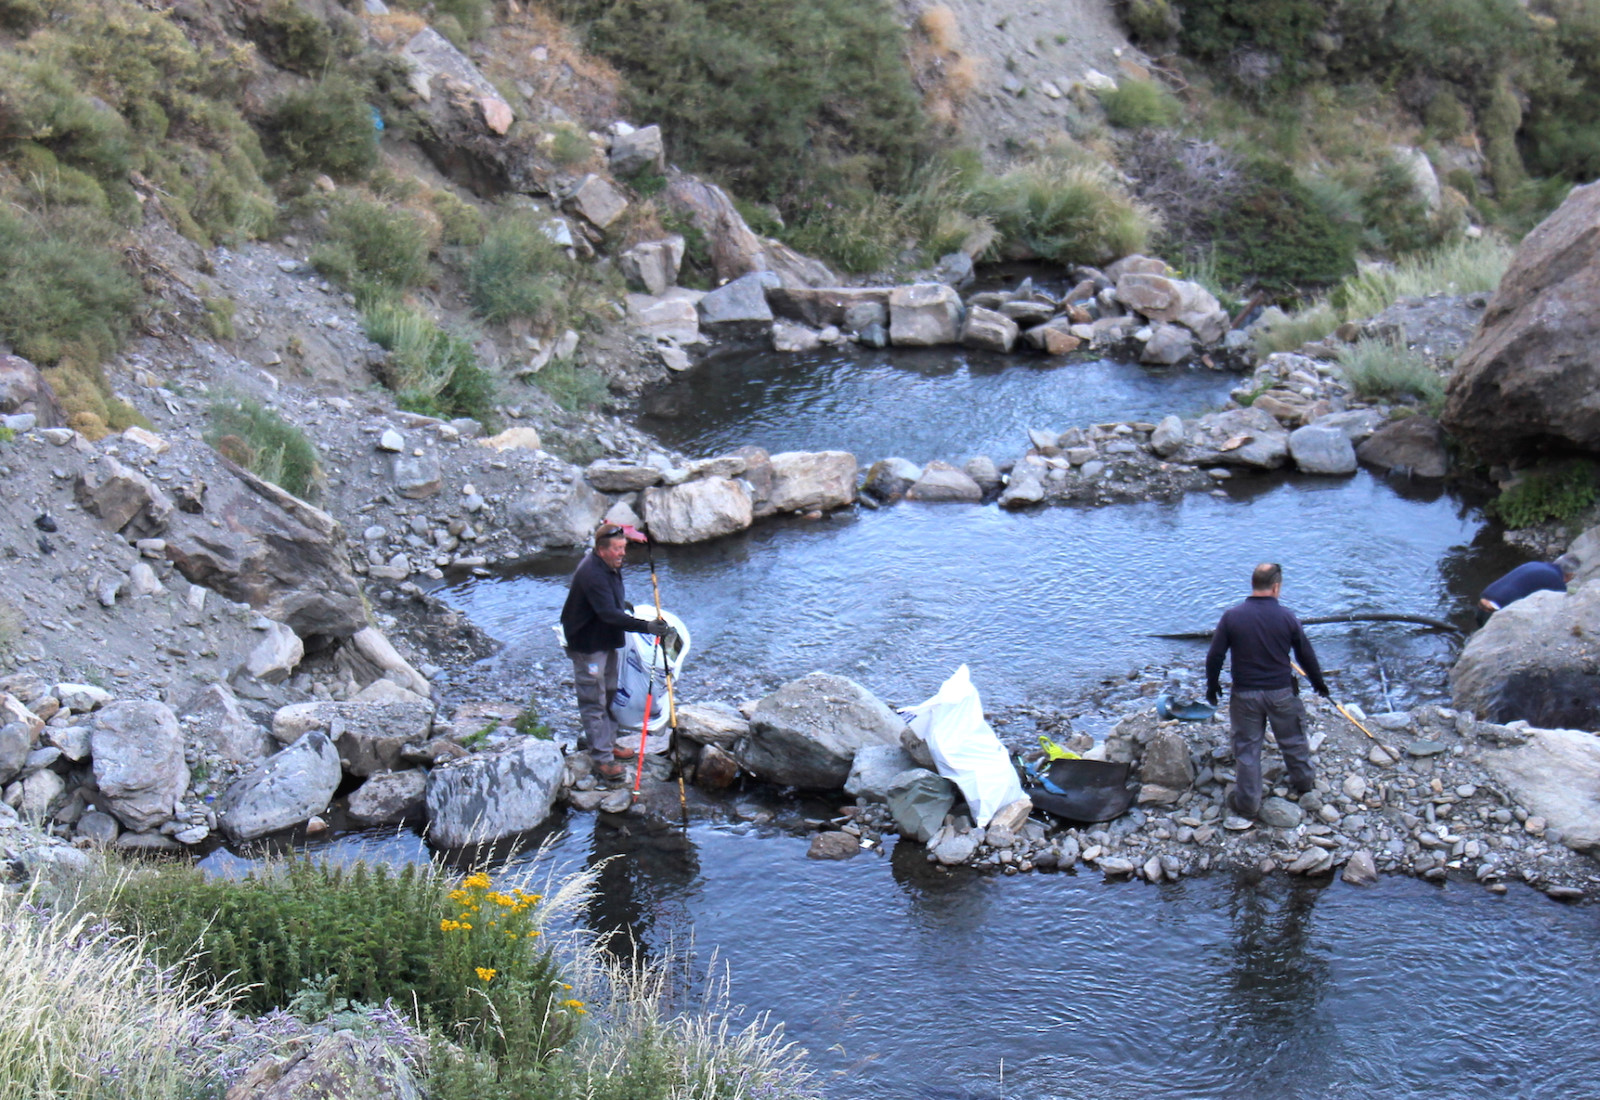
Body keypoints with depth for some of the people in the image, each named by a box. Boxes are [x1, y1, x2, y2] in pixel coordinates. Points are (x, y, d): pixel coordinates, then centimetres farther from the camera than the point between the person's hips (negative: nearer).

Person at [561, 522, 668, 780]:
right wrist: (645, 626, -42)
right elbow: (609, 614, -38)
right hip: (587, 645, -10)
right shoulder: (591, 573, -30)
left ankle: (609, 744, 33)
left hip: (607, 641, 10)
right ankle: (602, 758, 1)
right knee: (594, 702, -3)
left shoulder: (610, 566, 1)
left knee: (610, 694, 20)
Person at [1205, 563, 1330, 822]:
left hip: (1245, 694, 0)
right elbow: (1307, 655, 2)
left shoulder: (1232, 616, -10)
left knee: (1246, 747, 9)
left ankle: (1247, 802, 16)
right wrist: (1318, 683, 20)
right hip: (1282, 693, 1)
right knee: (1293, 739, 22)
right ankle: (1303, 781, 42)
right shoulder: (1287, 617, -9)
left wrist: (1212, 686, 10)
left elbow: (1215, 656, -6)